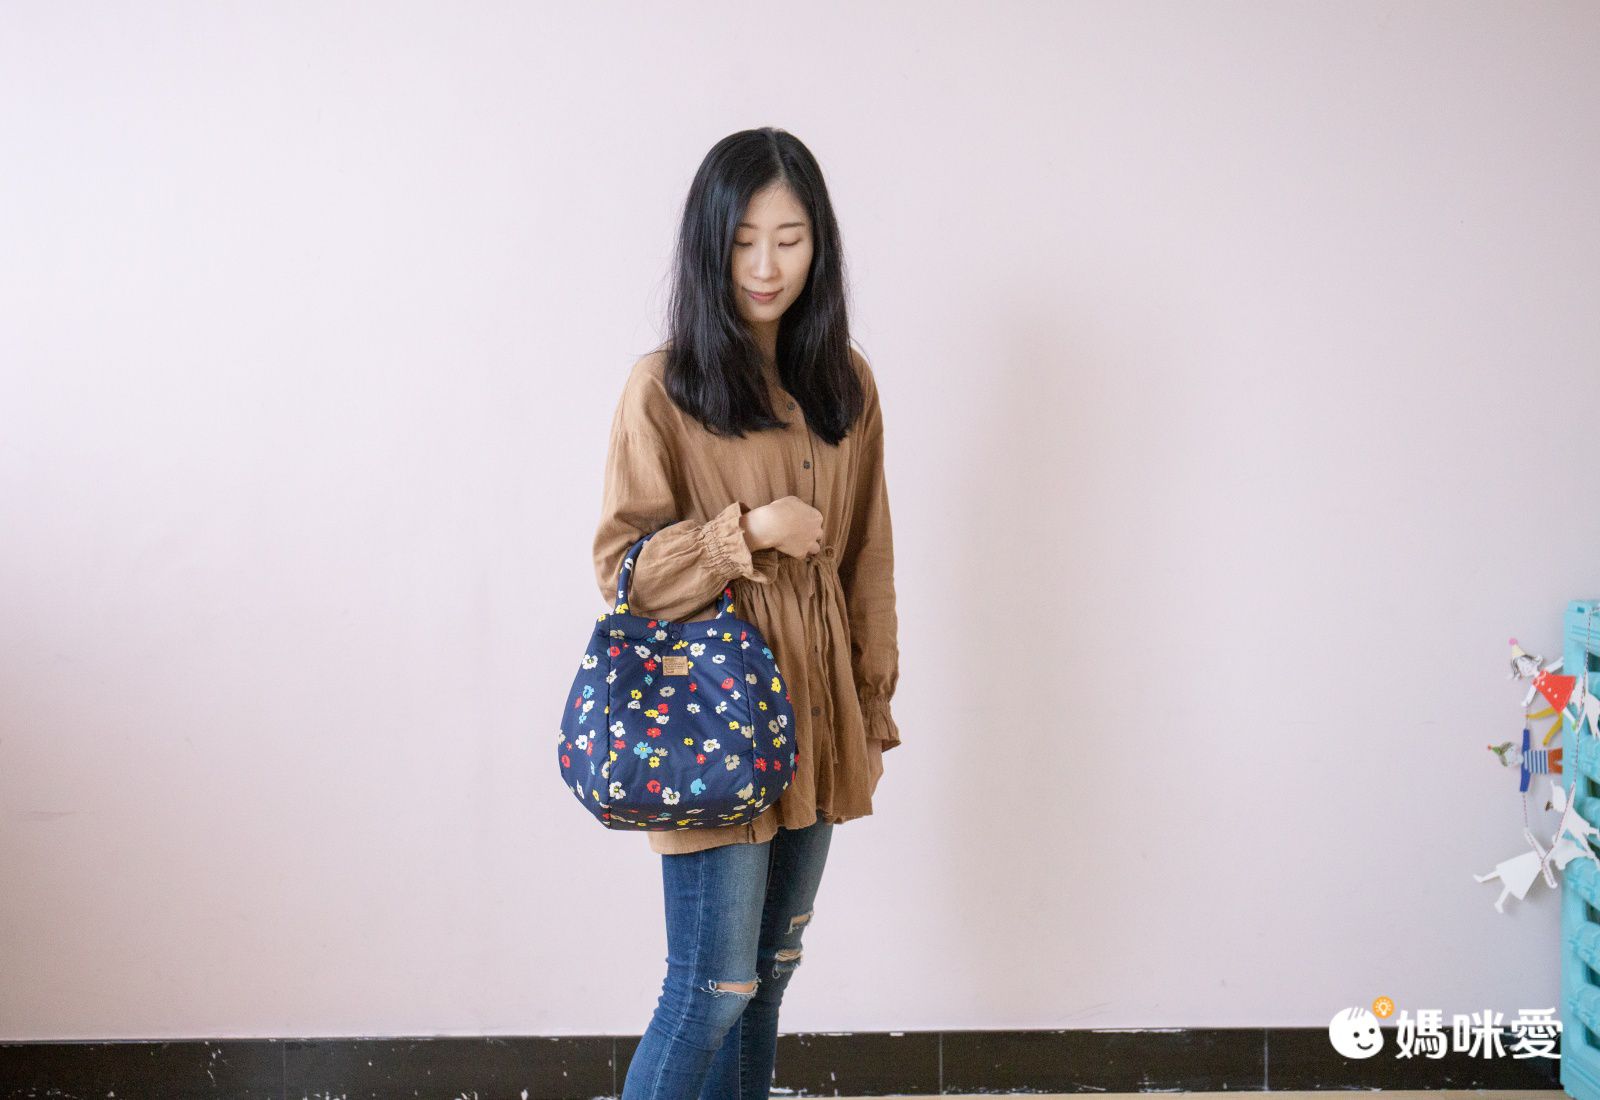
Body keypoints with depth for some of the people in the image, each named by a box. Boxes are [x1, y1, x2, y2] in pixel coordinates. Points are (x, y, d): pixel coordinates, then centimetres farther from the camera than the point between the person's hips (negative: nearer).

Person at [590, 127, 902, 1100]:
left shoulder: (846, 385, 8)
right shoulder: (665, 388, -7)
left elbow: (867, 563, 13)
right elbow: (622, 566, -7)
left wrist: (875, 713, 12)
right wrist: (750, 530, -20)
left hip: (814, 719, 5)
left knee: (768, 979, 13)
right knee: (714, 988, -5)